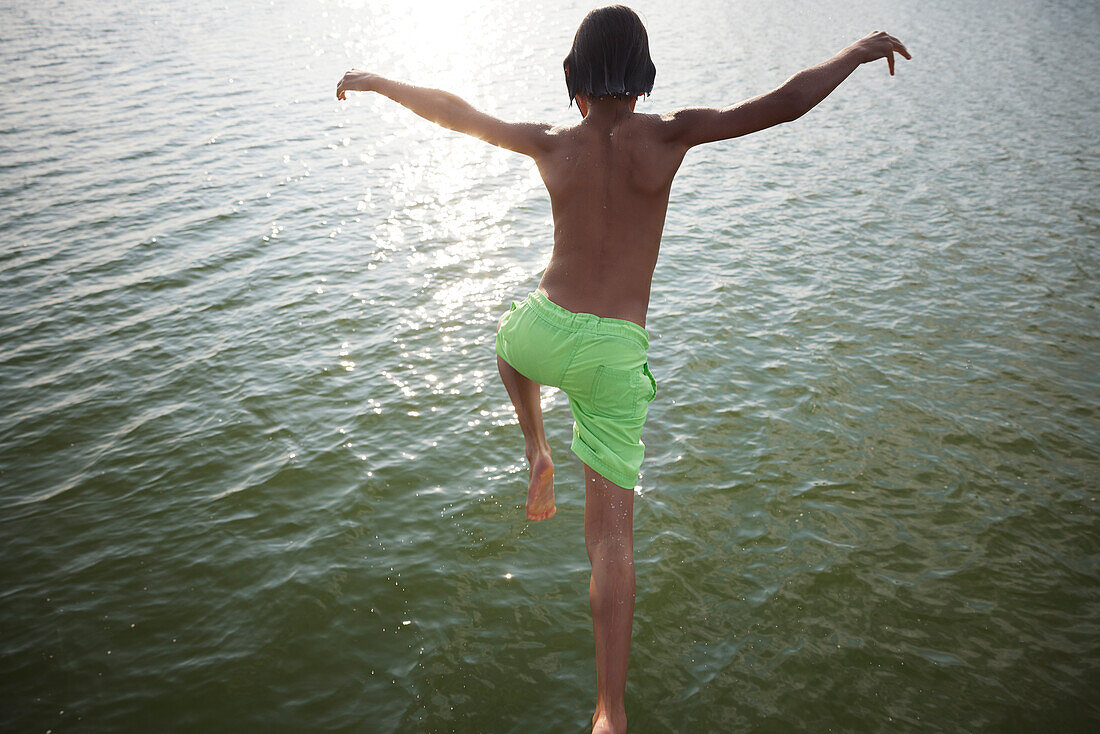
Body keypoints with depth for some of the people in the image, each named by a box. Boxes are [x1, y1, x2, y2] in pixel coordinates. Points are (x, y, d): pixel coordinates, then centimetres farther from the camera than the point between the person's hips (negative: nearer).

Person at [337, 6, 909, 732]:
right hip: (616, 353, -1)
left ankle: (537, 450, 28)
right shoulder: (666, 135, -3)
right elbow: (786, 103, -4)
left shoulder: (553, 144, 3)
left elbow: (452, 110, 14)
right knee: (613, 539, 2)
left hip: (547, 330, 2)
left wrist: (375, 81, 30)